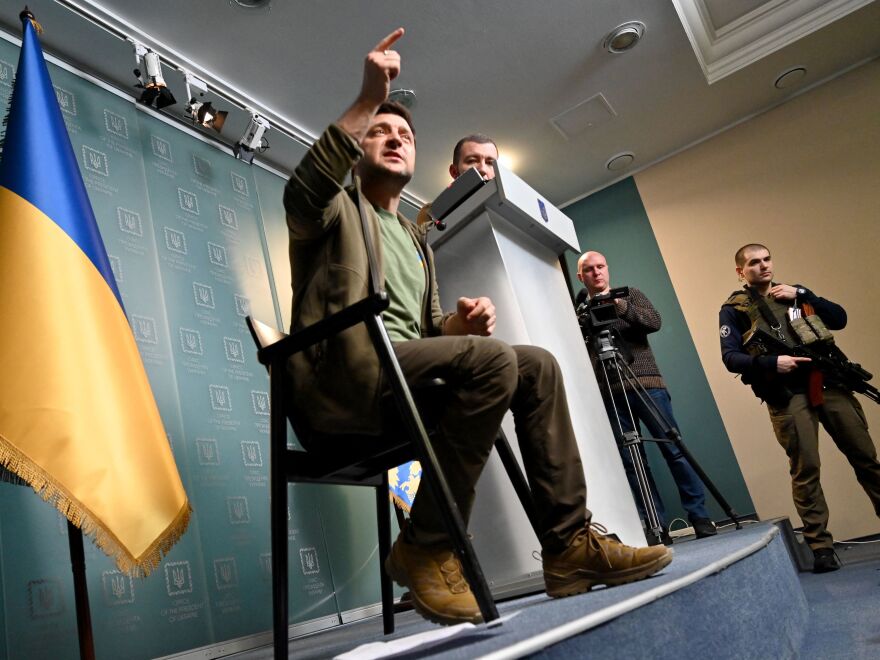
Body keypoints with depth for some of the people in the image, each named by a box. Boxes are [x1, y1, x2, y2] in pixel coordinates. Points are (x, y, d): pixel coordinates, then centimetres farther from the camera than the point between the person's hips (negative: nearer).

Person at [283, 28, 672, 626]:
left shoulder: (417, 239, 30)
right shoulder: (338, 208, 11)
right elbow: (302, 191, -17)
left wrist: (461, 320, 0)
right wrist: (368, 100, -21)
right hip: (344, 375, -7)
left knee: (538, 365, -6)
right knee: (494, 359, -28)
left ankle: (570, 543, -6)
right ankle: (425, 547, -18)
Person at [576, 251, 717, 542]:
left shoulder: (630, 294, 12)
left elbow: (654, 322, -4)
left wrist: (621, 306, -17)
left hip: (646, 384, -1)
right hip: (610, 395, 1)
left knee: (675, 450, -2)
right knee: (630, 462, 0)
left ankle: (700, 517, 8)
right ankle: (656, 526, 7)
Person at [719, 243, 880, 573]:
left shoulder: (793, 294, 19)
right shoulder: (733, 309, 4)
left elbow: (839, 319, 12)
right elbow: (730, 357, -6)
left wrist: (802, 294, 0)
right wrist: (771, 363, -21)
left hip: (829, 383, 5)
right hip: (788, 395, -4)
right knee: (805, 469, -5)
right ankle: (820, 546, 4)